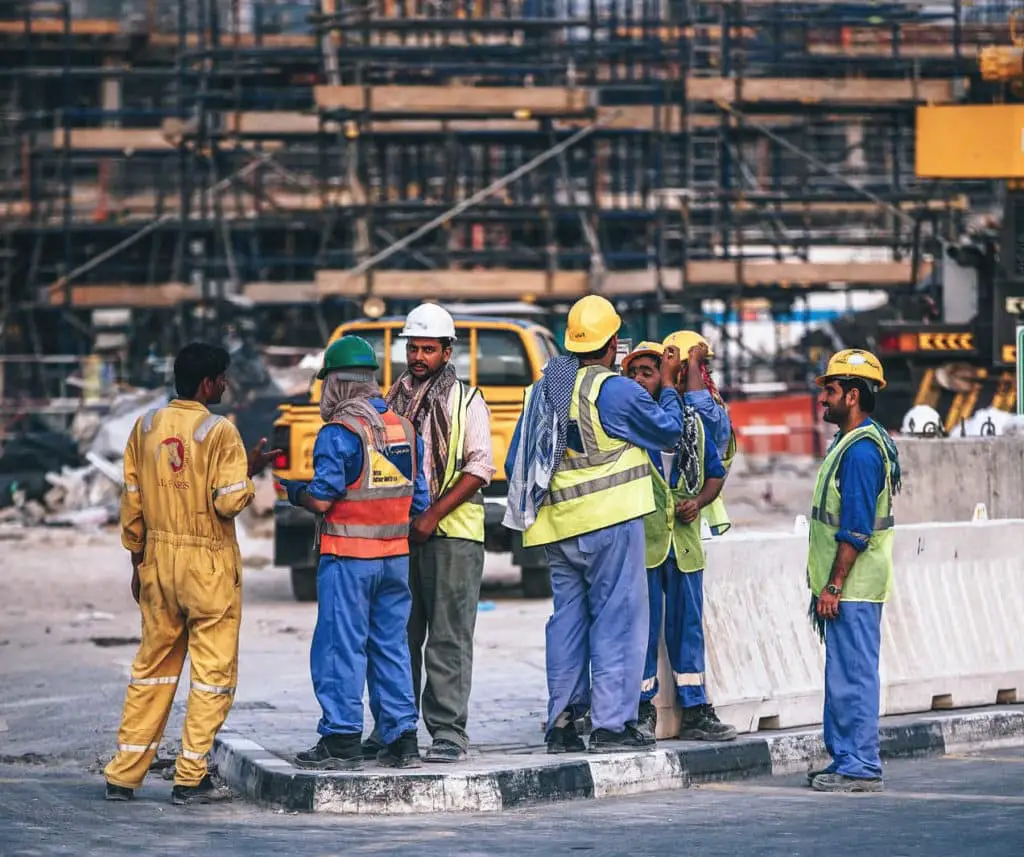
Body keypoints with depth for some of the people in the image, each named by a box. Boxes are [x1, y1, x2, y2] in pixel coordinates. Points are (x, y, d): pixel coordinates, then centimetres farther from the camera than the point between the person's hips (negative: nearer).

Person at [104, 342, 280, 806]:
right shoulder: (219, 432, -13)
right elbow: (230, 502, -17)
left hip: (159, 559, 6)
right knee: (213, 672, 3)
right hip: (209, 564, -6)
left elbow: (131, 501, 8)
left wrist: (138, 560, 16)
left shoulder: (145, 426, 4)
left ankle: (123, 775, 13)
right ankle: (190, 779, 2)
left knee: (152, 666, 14)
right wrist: (250, 471, 1)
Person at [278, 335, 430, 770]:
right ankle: (402, 739, 11)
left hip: (348, 558, -6)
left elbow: (322, 499, -15)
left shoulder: (338, 432, -13)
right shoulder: (404, 428, 8)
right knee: (390, 645, 11)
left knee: (341, 645, -1)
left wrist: (294, 491, 4)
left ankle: (341, 741, -1)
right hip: (395, 555, 6)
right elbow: (419, 500, 11)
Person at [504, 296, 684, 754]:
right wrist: (669, 384, 13)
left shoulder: (542, 390, 11)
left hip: (559, 527, 7)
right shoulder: (616, 391, -11)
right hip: (609, 523, -7)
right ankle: (612, 723, -6)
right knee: (617, 618, -3)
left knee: (568, 619, 11)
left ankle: (561, 723, 10)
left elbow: (516, 462, 15)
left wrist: (530, 510, 25)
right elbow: (668, 431, 0)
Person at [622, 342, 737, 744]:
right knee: (642, 625, -3)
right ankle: (642, 710, 5)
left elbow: (715, 473, 20)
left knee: (688, 624, 8)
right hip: (639, 541, -4)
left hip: (684, 540, 4)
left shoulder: (691, 422, 12)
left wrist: (698, 501, 0)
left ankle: (694, 710, 14)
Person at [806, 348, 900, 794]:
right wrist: (826, 585, 21)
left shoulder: (861, 450, -17)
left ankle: (860, 767, -5)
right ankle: (845, 760, 18)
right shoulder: (850, 443, 16)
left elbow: (855, 530, -21)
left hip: (853, 587, -11)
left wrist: (833, 586, -21)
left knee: (853, 676, -7)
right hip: (845, 587, 11)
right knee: (842, 674, 13)